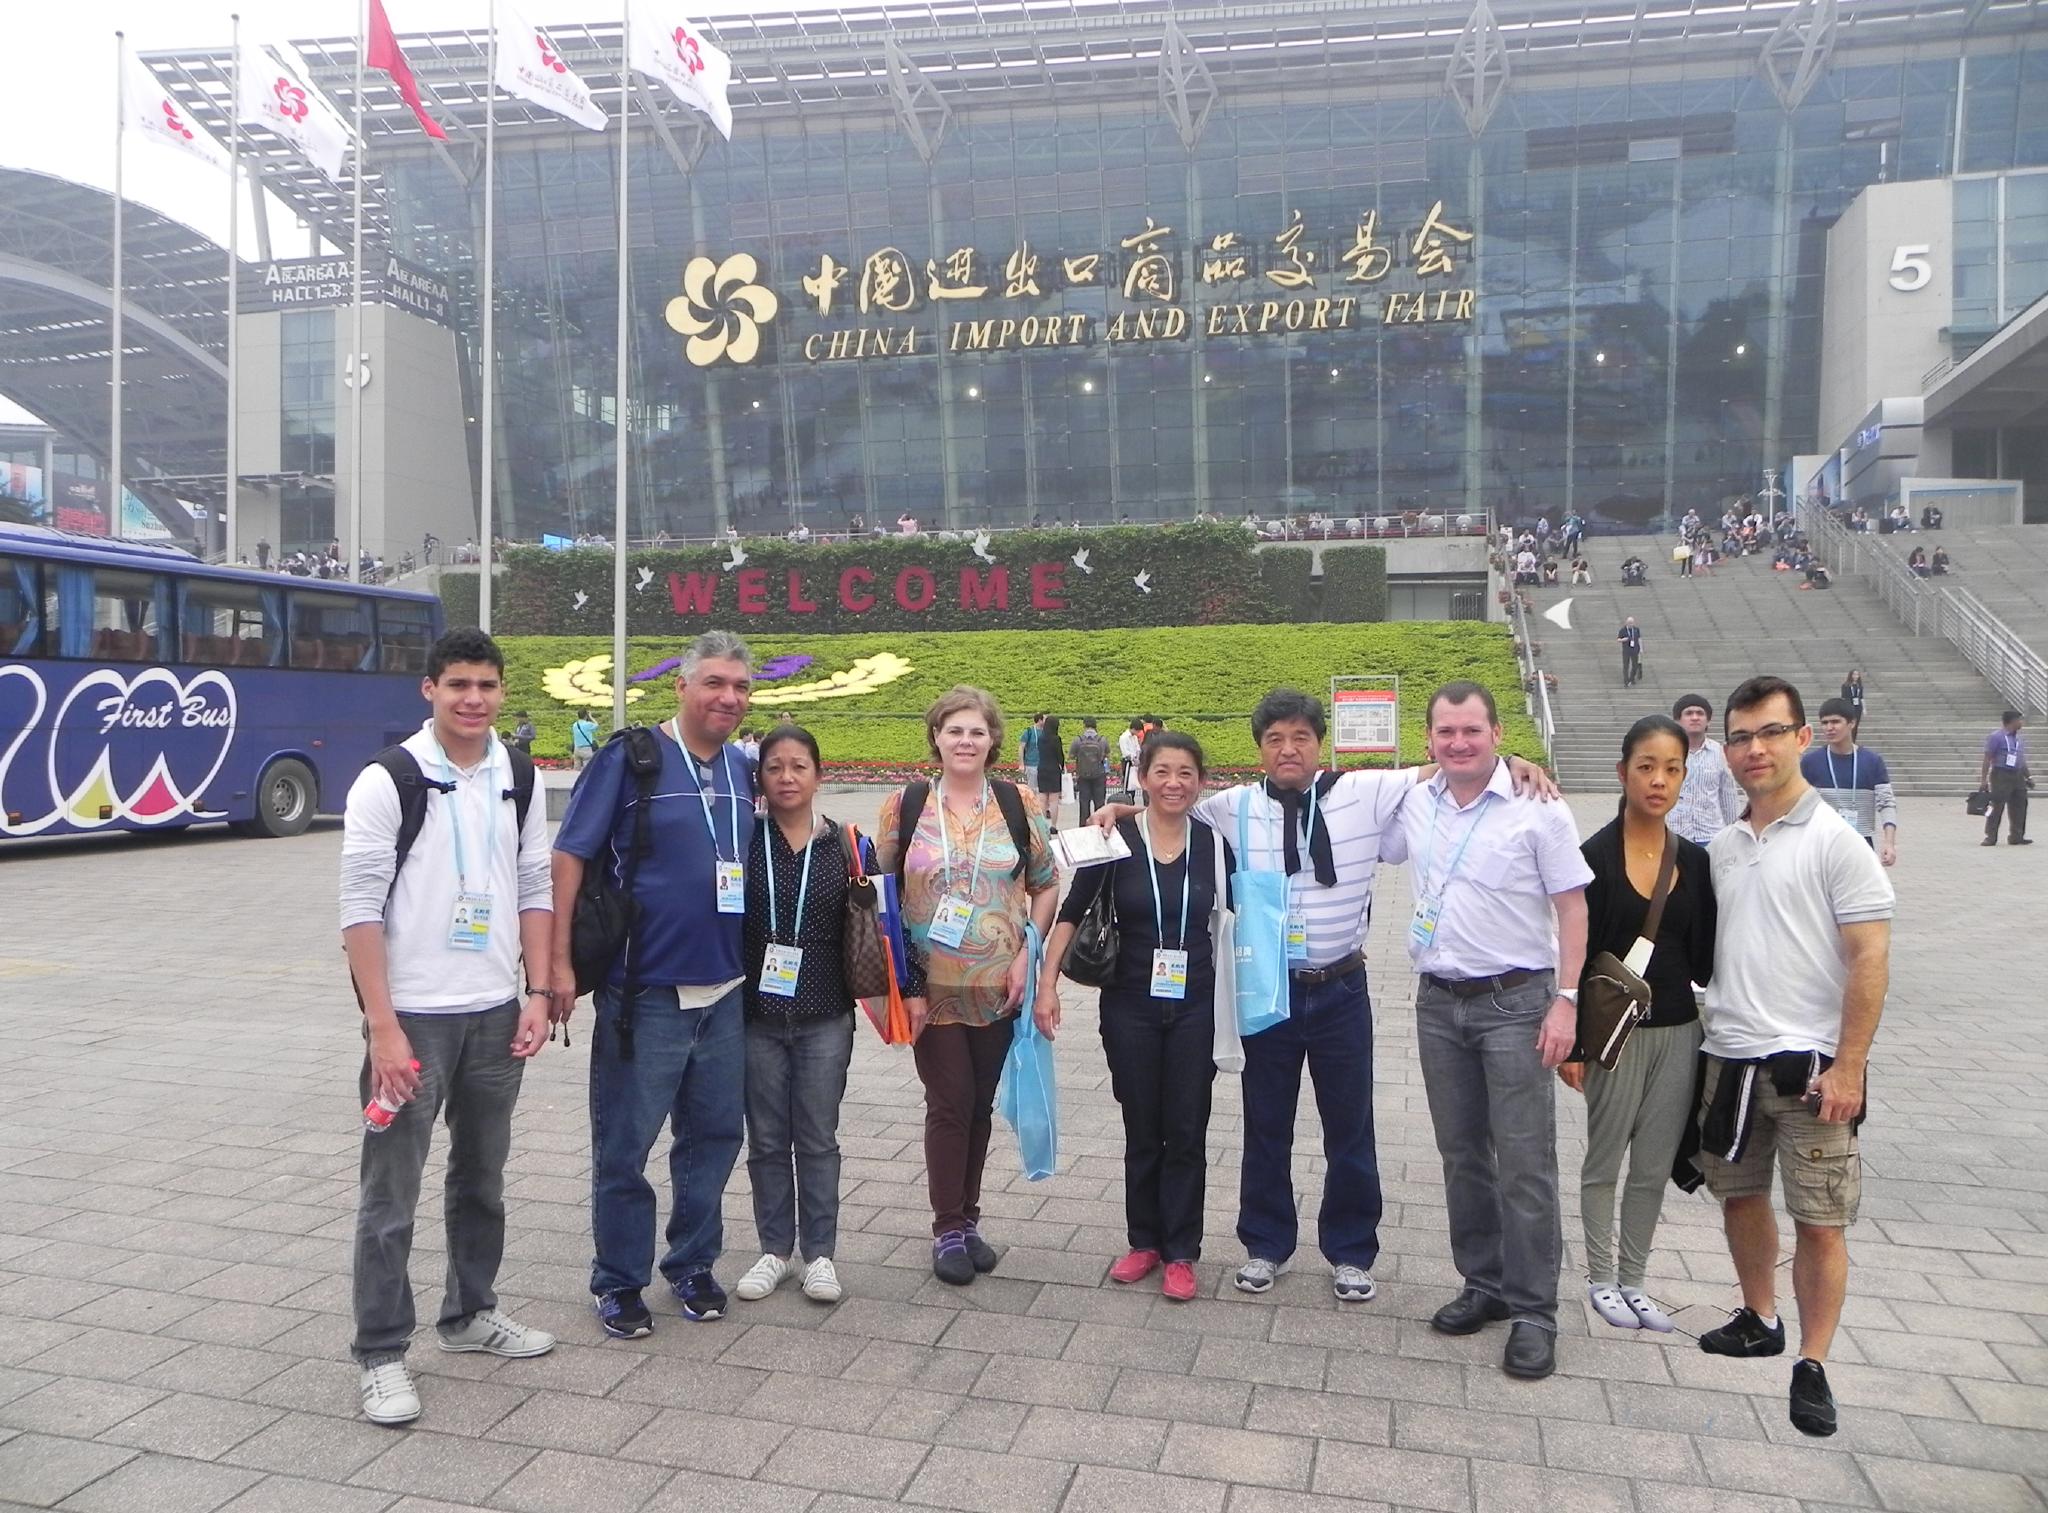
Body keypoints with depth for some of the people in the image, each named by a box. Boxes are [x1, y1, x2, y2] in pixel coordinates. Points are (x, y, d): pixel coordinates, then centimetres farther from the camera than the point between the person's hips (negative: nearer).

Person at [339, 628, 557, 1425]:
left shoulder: (518, 780, 5)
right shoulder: (388, 780, -11)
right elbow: (361, 908, -12)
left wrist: (538, 993, 2)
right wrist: (382, 1027, -16)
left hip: (496, 1014, 5)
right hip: (413, 1017, -5)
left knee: (482, 1176, 18)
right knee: (390, 1192, 4)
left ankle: (471, 1313, 35)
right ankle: (381, 1355, 17)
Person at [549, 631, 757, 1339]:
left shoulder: (742, 769, 9)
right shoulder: (629, 758, -9)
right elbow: (569, 856, -9)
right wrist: (559, 961, -14)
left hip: (725, 989, 6)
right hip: (645, 989, -5)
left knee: (715, 1134, 14)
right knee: (624, 1145, 5)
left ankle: (693, 1264, 32)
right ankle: (619, 1281, 23)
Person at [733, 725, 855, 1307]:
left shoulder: (842, 846, 1)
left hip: (824, 1018, 0)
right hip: (757, 1015, 0)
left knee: (818, 1138, 8)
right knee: (767, 1139, 10)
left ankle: (819, 1253, 21)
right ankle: (775, 1249, 25)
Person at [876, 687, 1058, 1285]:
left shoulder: (1017, 804, 2)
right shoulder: (905, 805, -2)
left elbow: (1046, 885, 8)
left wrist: (1027, 954, -4)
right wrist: (902, 982, -6)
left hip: (998, 988, 2)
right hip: (931, 989, -2)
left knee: (980, 1103, 11)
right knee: (949, 1103, 1)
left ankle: (967, 1219, 27)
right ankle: (948, 1229, 17)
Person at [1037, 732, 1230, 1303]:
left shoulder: (1213, 843, -2)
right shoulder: (1116, 840, -7)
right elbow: (1072, 913, -3)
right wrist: (1047, 984, -9)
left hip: (1196, 1006, 1)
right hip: (1130, 1005, -1)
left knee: (1186, 1132, 6)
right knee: (1142, 1131, 11)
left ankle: (1180, 1252, 19)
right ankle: (1144, 1241, 27)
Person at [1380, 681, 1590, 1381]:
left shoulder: (1537, 807, -9)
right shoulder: (1415, 805, 5)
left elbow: (1572, 908, -7)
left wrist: (1566, 1000, -13)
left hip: (1514, 1004, -5)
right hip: (1438, 1003, 5)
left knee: (1525, 1162, -1)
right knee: (1461, 1155, 14)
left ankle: (1533, 1311, 10)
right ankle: (1483, 1284, 29)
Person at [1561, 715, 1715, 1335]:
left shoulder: (1695, 860, 3)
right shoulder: (1596, 856, -9)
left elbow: (1704, 955, 9)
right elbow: (1575, 954, -9)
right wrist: (1573, 1043, -11)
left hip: (1679, 1032, 4)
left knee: (1654, 1168, 12)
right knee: (1604, 1162, 10)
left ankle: (1633, 1280, 27)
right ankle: (1601, 1279, 25)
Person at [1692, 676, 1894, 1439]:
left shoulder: (1834, 840, -9)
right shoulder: (1723, 847, 10)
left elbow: (1871, 958, -12)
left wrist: (1848, 1066, -16)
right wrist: (1711, 1033, 10)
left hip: (1808, 1061, -6)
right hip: (1728, 1056, 6)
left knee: (1819, 1221, 1)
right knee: (1738, 1194, 17)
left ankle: (1812, 1366, 13)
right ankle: (1759, 1320, 36)